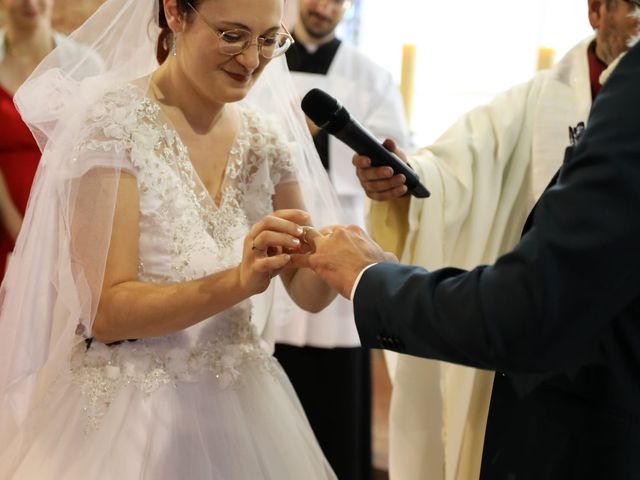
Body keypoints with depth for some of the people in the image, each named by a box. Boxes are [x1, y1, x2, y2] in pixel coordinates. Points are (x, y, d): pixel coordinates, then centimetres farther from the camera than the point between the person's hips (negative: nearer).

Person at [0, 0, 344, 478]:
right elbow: (107, 311, -20)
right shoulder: (111, 122, -15)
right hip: (128, 413, -5)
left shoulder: (267, 138, 1)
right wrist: (237, 281, -34)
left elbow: (308, 292, 5)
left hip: (241, 408, 6)